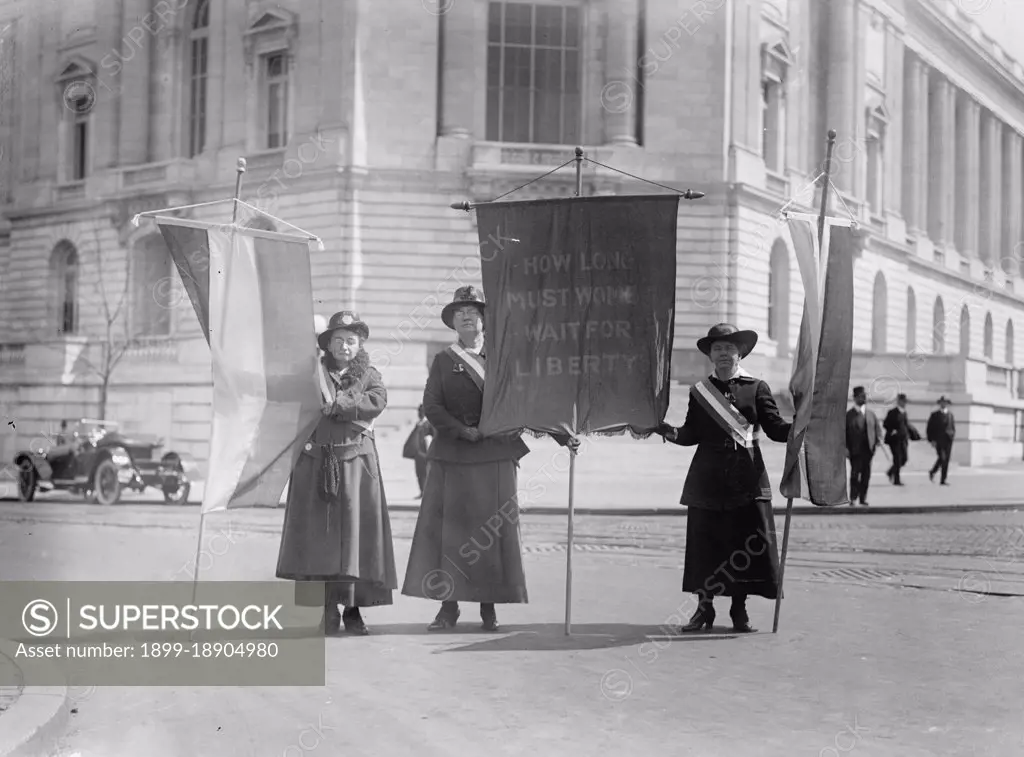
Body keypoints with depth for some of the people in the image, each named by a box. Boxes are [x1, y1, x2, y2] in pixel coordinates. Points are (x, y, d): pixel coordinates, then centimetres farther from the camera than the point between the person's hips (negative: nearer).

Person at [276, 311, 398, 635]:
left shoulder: (368, 375, 12)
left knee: (356, 532, -2)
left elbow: (378, 400, -7)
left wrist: (336, 404, -14)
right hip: (317, 461, 0)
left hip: (356, 462, 1)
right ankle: (329, 610, 0)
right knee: (319, 532, -4)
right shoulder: (311, 373, 11)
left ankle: (353, 609, 5)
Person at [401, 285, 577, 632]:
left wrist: (561, 435, 5)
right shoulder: (443, 360, 10)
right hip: (451, 457, 0)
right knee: (446, 527, -2)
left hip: (496, 455, 0)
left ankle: (489, 607, 7)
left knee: (494, 530, 0)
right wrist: (464, 432, -12)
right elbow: (431, 407, 0)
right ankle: (448, 605, 5)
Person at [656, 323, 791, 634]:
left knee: (748, 544, -1)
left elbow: (776, 428, 1)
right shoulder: (699, 390, 11)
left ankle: (739, 609, 11)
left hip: (747, 479, -1)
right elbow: (691, 434, 8)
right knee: (704, 542, 1)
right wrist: (667, 430, -8)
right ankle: (704, 607, 12)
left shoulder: (757, 388, 7)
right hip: (707, 478, 1)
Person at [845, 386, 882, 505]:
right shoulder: (848, 415, 0)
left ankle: (863, 498, 13)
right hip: (855, 450, -4)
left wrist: (879, 439, -4)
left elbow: (877, 427, 15)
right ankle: (853, 498, 1)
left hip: (868, 449, 4)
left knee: (866, 474, 6)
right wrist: (845, 447, -9)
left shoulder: (871, 414, 13)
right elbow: (844, 432, -2)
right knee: (855, 473, -5)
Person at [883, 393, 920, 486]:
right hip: (894, 439, -7)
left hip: (903, 439, 7)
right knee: (897, 459, -6)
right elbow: (885, 425, -8)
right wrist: (892, 431, -22)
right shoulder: (892, 412, -7)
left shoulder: (904, 413, 12)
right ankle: (896, 480, 2)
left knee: (904, 459, 4)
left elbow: (906, 425, 19)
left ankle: (891, 472, 26)